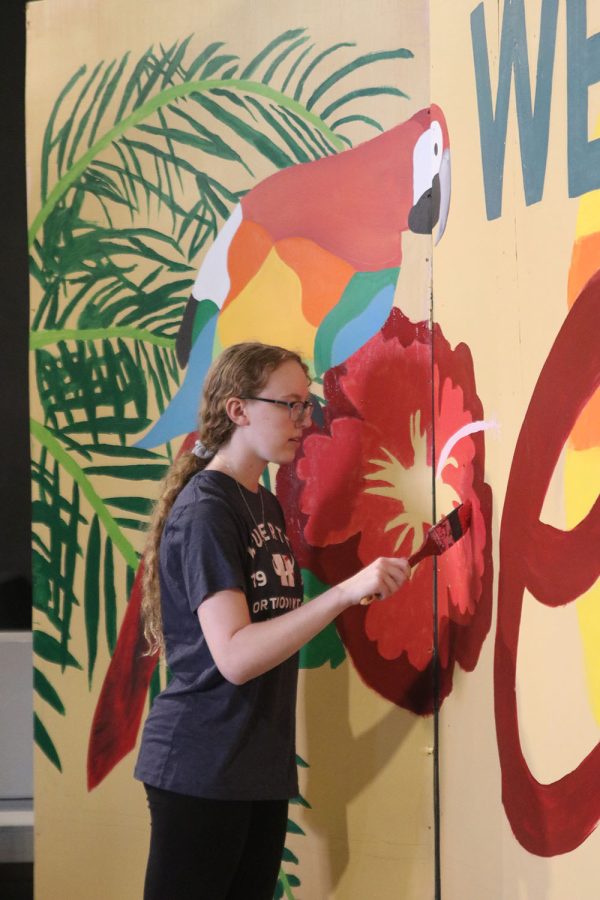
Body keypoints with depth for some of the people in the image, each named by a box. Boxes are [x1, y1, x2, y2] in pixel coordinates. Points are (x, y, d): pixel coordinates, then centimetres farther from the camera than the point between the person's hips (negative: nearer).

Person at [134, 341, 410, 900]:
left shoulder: (267, 504, 14)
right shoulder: (205, 510, -14)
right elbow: (234, 656, -25)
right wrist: (345, 592, -30)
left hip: (263, 767, 9)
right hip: (201, 767, -9)